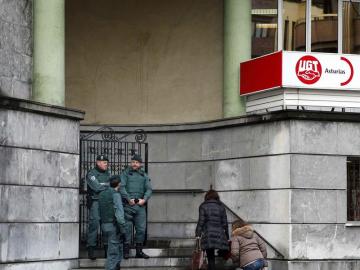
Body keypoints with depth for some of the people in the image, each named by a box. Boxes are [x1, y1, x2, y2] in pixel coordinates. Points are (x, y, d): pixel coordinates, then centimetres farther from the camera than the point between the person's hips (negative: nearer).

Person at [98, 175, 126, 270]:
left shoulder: (102, 194, 13)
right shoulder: (115, 194, -12)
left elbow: (100, 212, 15)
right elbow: (119, 214, -19)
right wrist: (123, 230, -15)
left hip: (104, 224, 8)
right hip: (113, 226, -8)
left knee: (119, 250, 18)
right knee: (113, 253, -5)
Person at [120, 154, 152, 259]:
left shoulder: (144, 175, 17)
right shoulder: (125, 173, 5)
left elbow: (149, 189, 10)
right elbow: (121, 187, -6)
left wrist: (144, 199, -7)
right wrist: (128, 199, -16)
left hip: (140, 205, 4)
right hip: (128, 204, -4)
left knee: (141, 228, 4)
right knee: (127, 228, -2)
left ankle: (139, 251, 13)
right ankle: (126, 251, 3)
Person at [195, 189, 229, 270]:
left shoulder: (203, 206, 7)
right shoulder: (221, 206, 12)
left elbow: (201, 222, -1)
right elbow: (225, 223, 11)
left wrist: (198, 234, 0)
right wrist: (227, 236, 17)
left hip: (208, 236, -1)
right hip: (220, 235, 1)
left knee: (211, 259, 0)